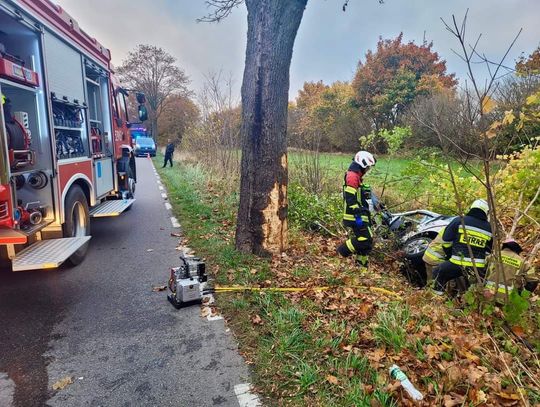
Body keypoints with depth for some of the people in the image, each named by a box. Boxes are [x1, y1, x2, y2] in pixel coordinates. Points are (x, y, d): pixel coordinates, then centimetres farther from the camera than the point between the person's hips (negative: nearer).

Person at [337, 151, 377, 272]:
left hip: (361, 215, 10)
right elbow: (350, 198, -24)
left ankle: (362, 266, 21)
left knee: (366, 241, 12)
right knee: (365, 240, -13)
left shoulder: (357, 176, 18)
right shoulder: (352, 176, -15)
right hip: (356, 216, -10)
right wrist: (357, 215, -27)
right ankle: (343, 250, 2)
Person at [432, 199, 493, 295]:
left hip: (458, 263, -3)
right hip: (479, 268, 3)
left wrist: (449, 255, 19)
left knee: (438, 272, 15)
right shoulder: (489, 228, 12)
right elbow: (489, 251, 19)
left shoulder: (459, 221, 1)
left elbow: (446, 241, 4)